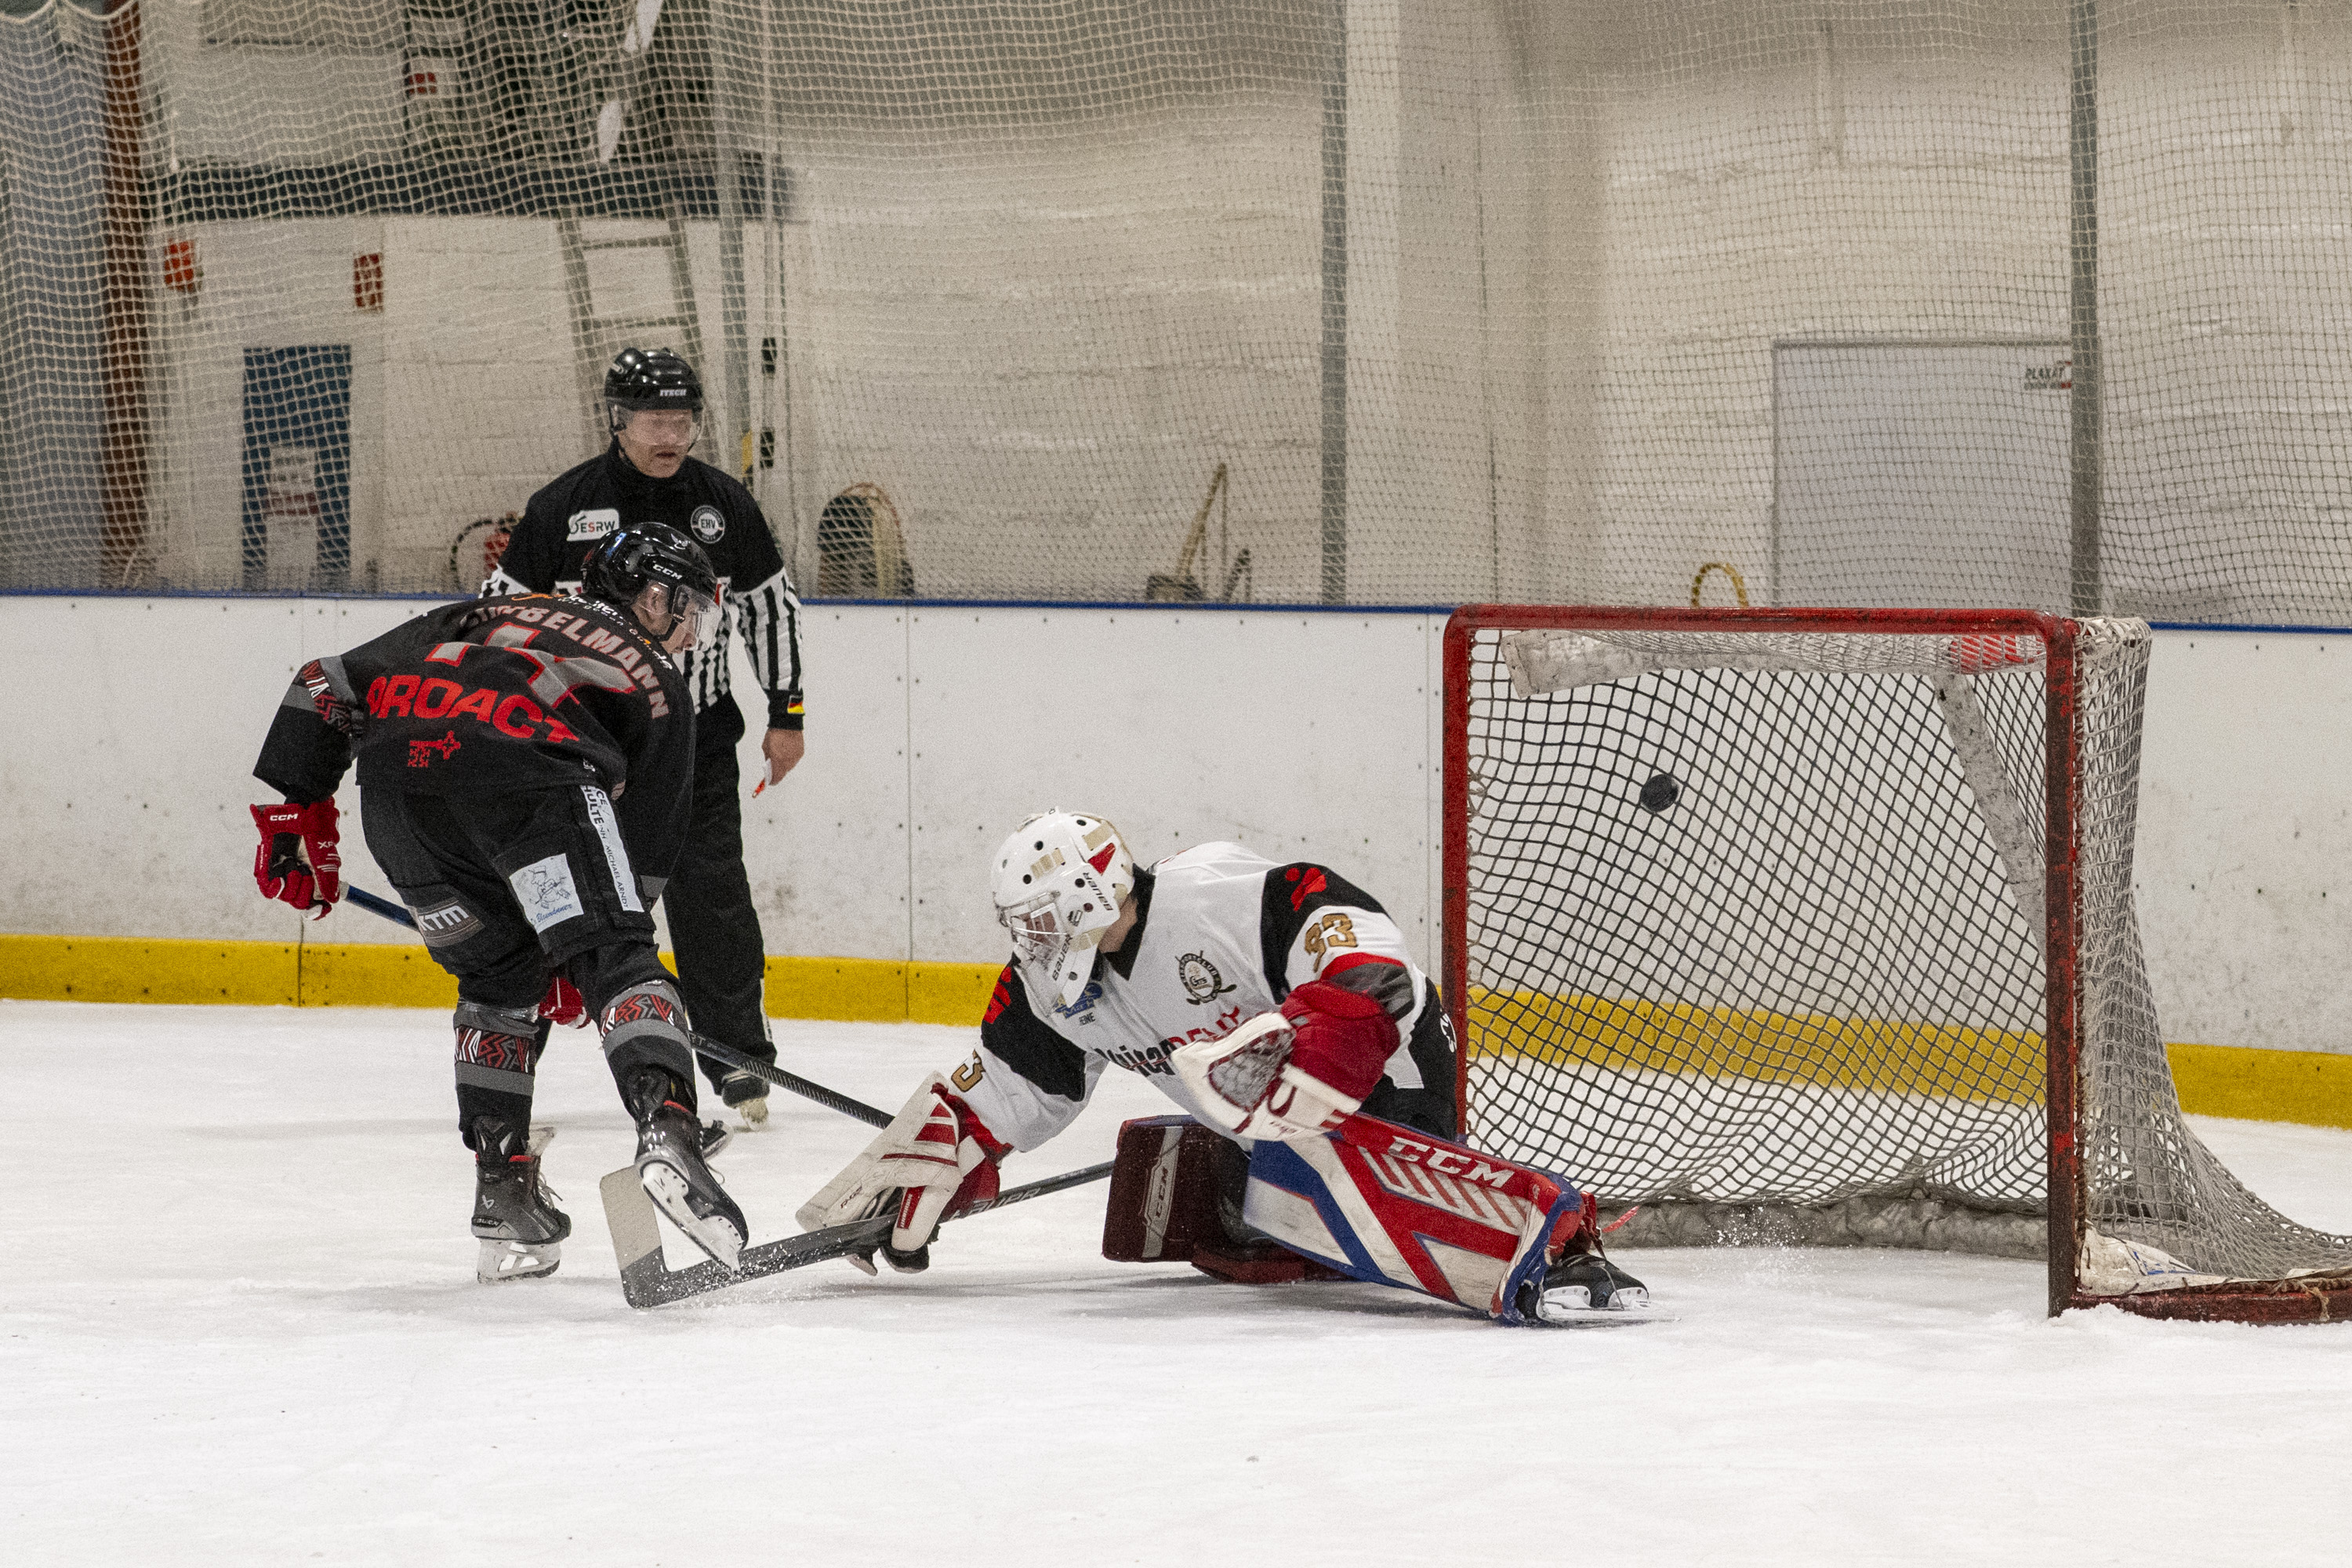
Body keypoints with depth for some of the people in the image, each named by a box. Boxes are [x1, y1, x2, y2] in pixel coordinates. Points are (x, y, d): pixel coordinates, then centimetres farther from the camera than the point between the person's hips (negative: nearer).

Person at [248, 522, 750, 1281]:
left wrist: (301, 807, 36)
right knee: (614, 958, -6)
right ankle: (667, 1129, -32)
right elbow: (647, 843, 26)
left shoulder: (484, 616, 41)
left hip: (391, 769, 5)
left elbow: (329, 682, 35)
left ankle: (504, 1197, 16)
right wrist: (585, 954, 35)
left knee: (501, 975, 23)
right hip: (516, 763, -5)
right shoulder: (652, 677, 30)